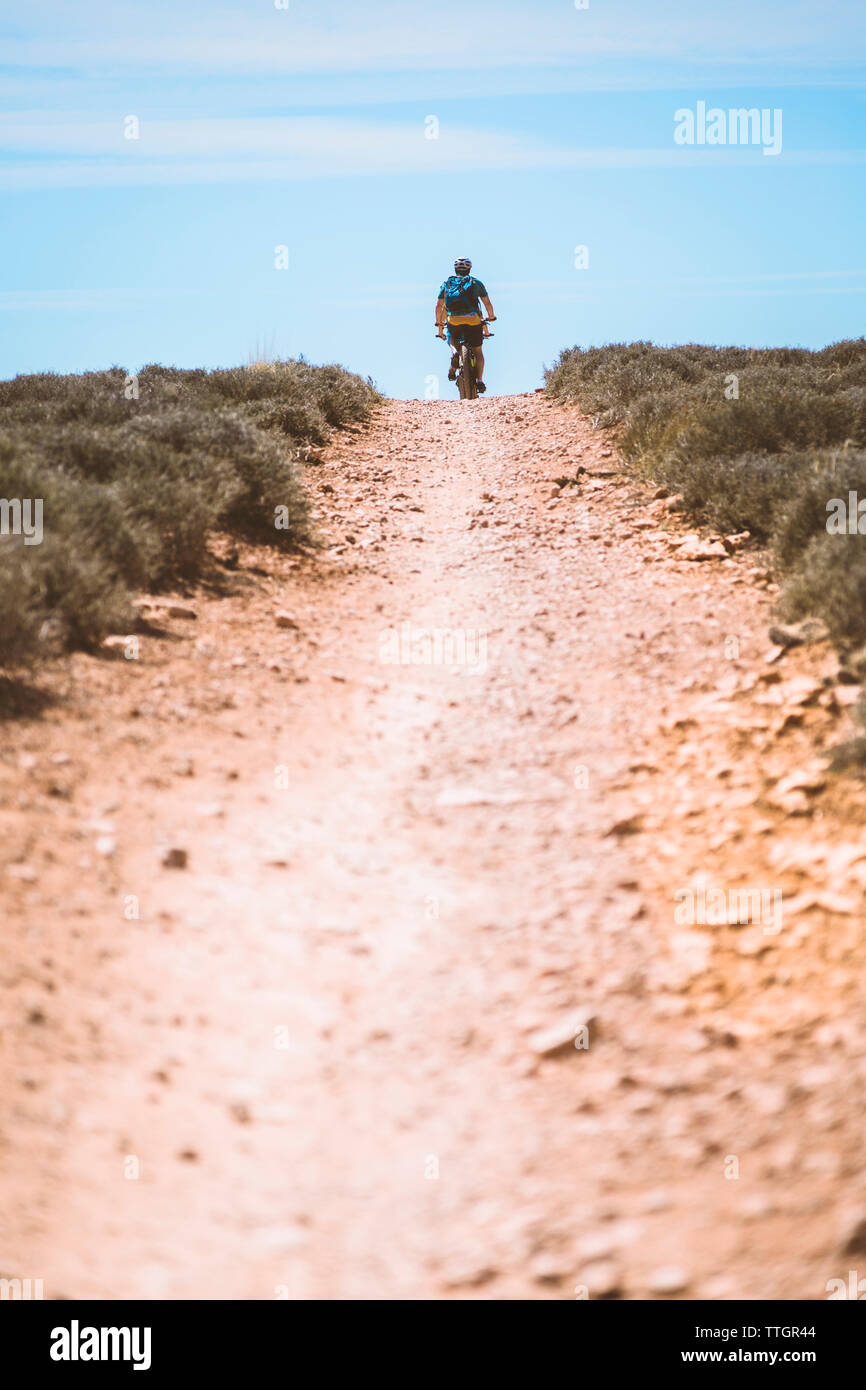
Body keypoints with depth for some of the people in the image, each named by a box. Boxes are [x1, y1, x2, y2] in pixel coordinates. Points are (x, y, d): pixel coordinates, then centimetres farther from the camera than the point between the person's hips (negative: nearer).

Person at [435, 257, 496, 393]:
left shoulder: (447, 283, 17)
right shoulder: (476, 282, 15)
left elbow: (439, 306, 14)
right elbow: (487, 303, 13)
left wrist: (439, 325, 22)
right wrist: (491, 317, 29)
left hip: (453, 320, 1)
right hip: (473, 320, -1)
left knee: (452, 340, 31)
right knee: (478, 351, 13)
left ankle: (454, 353, -3)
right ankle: (479, 380, 0)